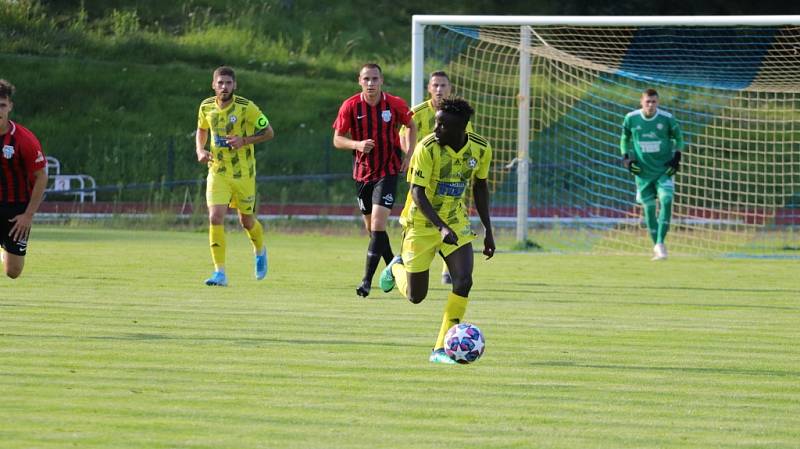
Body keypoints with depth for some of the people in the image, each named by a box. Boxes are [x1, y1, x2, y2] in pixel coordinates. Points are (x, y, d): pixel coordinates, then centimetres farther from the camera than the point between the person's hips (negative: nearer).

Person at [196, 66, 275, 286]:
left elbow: (269, 132, -6)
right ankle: (220, 272, -11)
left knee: (246, 220, 11)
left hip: (243, 173, -2)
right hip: (217, 171, 2)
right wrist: (200, 149, 0)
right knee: (215, 218, -14)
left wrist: (244, 141, -21)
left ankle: (260, 251, 45)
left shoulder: (246, 107, -13)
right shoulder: (206, 107, -1)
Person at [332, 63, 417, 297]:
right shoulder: (350, 106, -7)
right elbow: (337, 139, -2)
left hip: (388, 171, -3)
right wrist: (357, 144, -22)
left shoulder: (395, 104, -8)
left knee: (378, 224, -15)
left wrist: (409, 155, 0)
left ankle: (367, 280, -14)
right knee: (371, 227, 11)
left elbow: (411, 126, 11)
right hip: (362, 171, 3)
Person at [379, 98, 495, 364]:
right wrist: (441, 227, -35)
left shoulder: (480, 150, -8)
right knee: (415, 296, 4)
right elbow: (417, 192, -23)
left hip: (457, 224, 3)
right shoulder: (427, 149, -22)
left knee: (463, 281, -17)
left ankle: (441, 349, -7)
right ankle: (397, 268, 40)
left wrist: (488, 230, 8)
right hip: (422, 224, -3)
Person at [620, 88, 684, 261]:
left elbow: (678, 137, 8)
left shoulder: (667, 118, -7)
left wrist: (677, 157, -4)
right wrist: (626, 157, -3)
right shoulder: (631, 118, -5)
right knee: (649, 208, 1)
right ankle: (656, 247, 13)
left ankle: (660, 243, -15)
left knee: (666, 201, -19)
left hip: (664, 169, -1)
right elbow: (625, 139, 11)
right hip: (643, 171, 1)